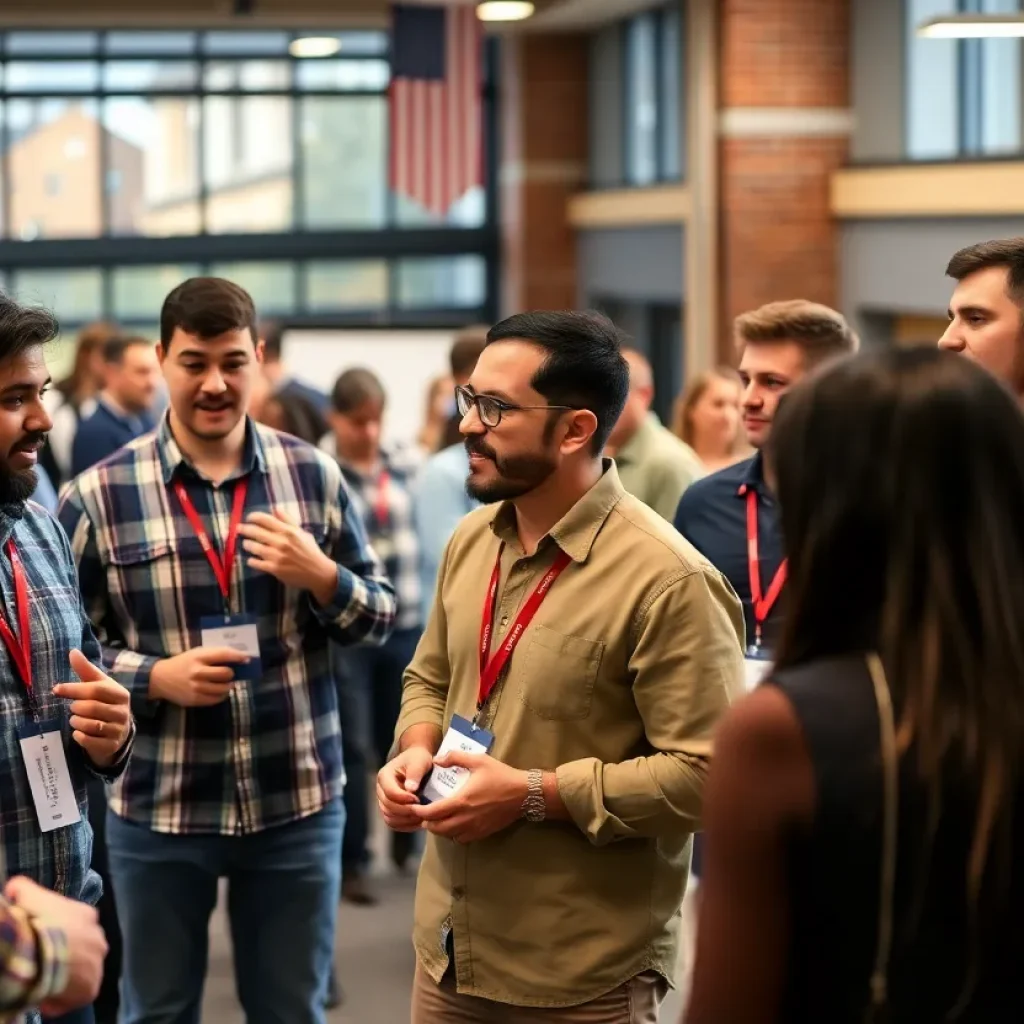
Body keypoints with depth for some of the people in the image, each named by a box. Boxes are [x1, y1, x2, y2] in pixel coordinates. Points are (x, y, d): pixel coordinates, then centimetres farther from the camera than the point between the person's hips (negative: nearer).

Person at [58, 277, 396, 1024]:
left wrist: (322, 577, -14)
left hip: (298, 802, 2)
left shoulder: (314, 475, 1)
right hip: (157, 810, -1)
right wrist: (154, 678, -17)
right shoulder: (97, 496, -5)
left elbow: (381, 617, 6)